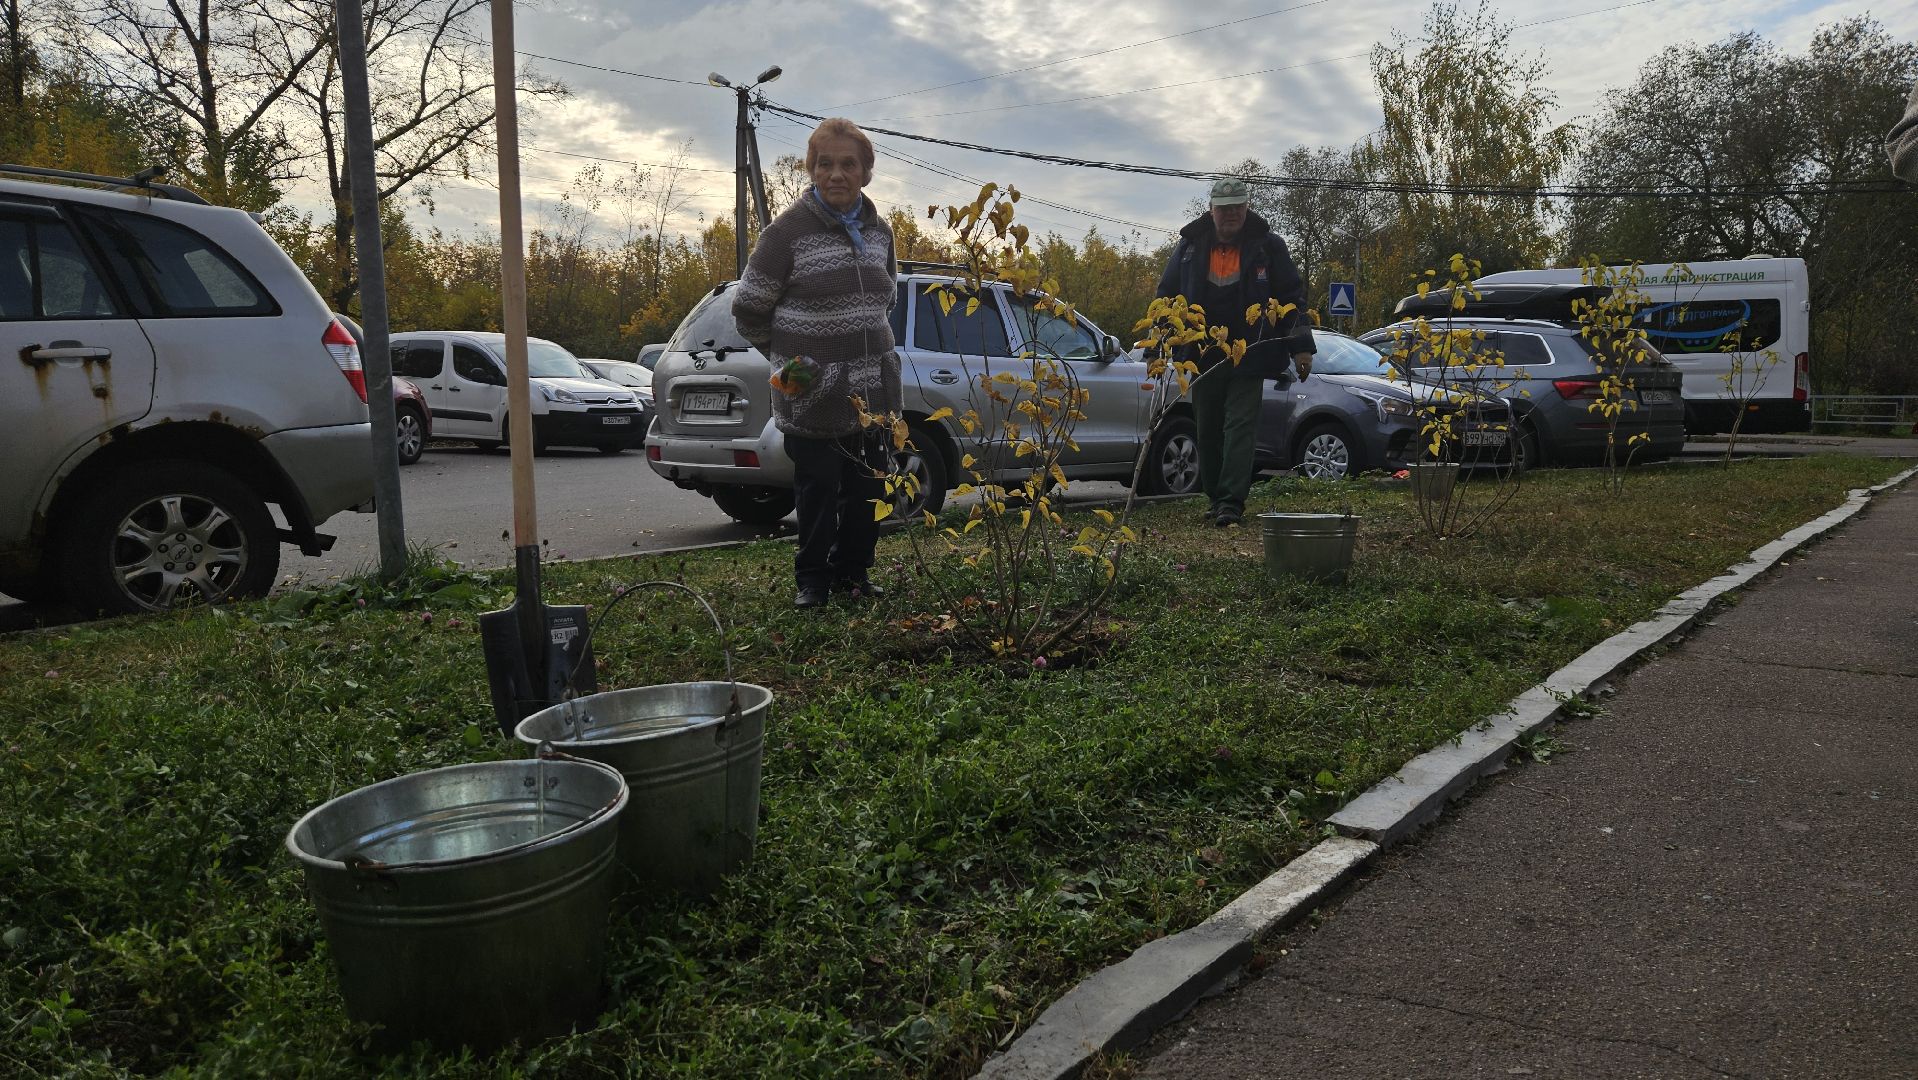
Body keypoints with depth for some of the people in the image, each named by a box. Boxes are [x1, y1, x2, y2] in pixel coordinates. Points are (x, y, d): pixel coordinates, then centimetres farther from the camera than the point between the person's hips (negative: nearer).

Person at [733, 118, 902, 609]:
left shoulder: (878, 230, 8)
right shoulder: (788, 230, -10)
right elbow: (748, 310, -4)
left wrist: (868, 351, 16)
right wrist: (790, 361, 1)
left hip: (873, 389, 5)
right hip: (813, 397, -5)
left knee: (868, 488, 11)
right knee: (818, 489, 1)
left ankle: (853, 570, 28)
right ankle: (813, 578, 18)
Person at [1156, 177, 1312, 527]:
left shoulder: (1267, 245, 0)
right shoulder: (1191, 245, 5)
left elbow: (1292, 297, 2)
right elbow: (1167, 295, 12)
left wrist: (1300, 346, -3)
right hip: (1203, 357, 3)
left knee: (1240, 426, -11)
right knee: (1208, 430, 9)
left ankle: (1232, 502, -14)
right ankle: (1214, 496, 22)